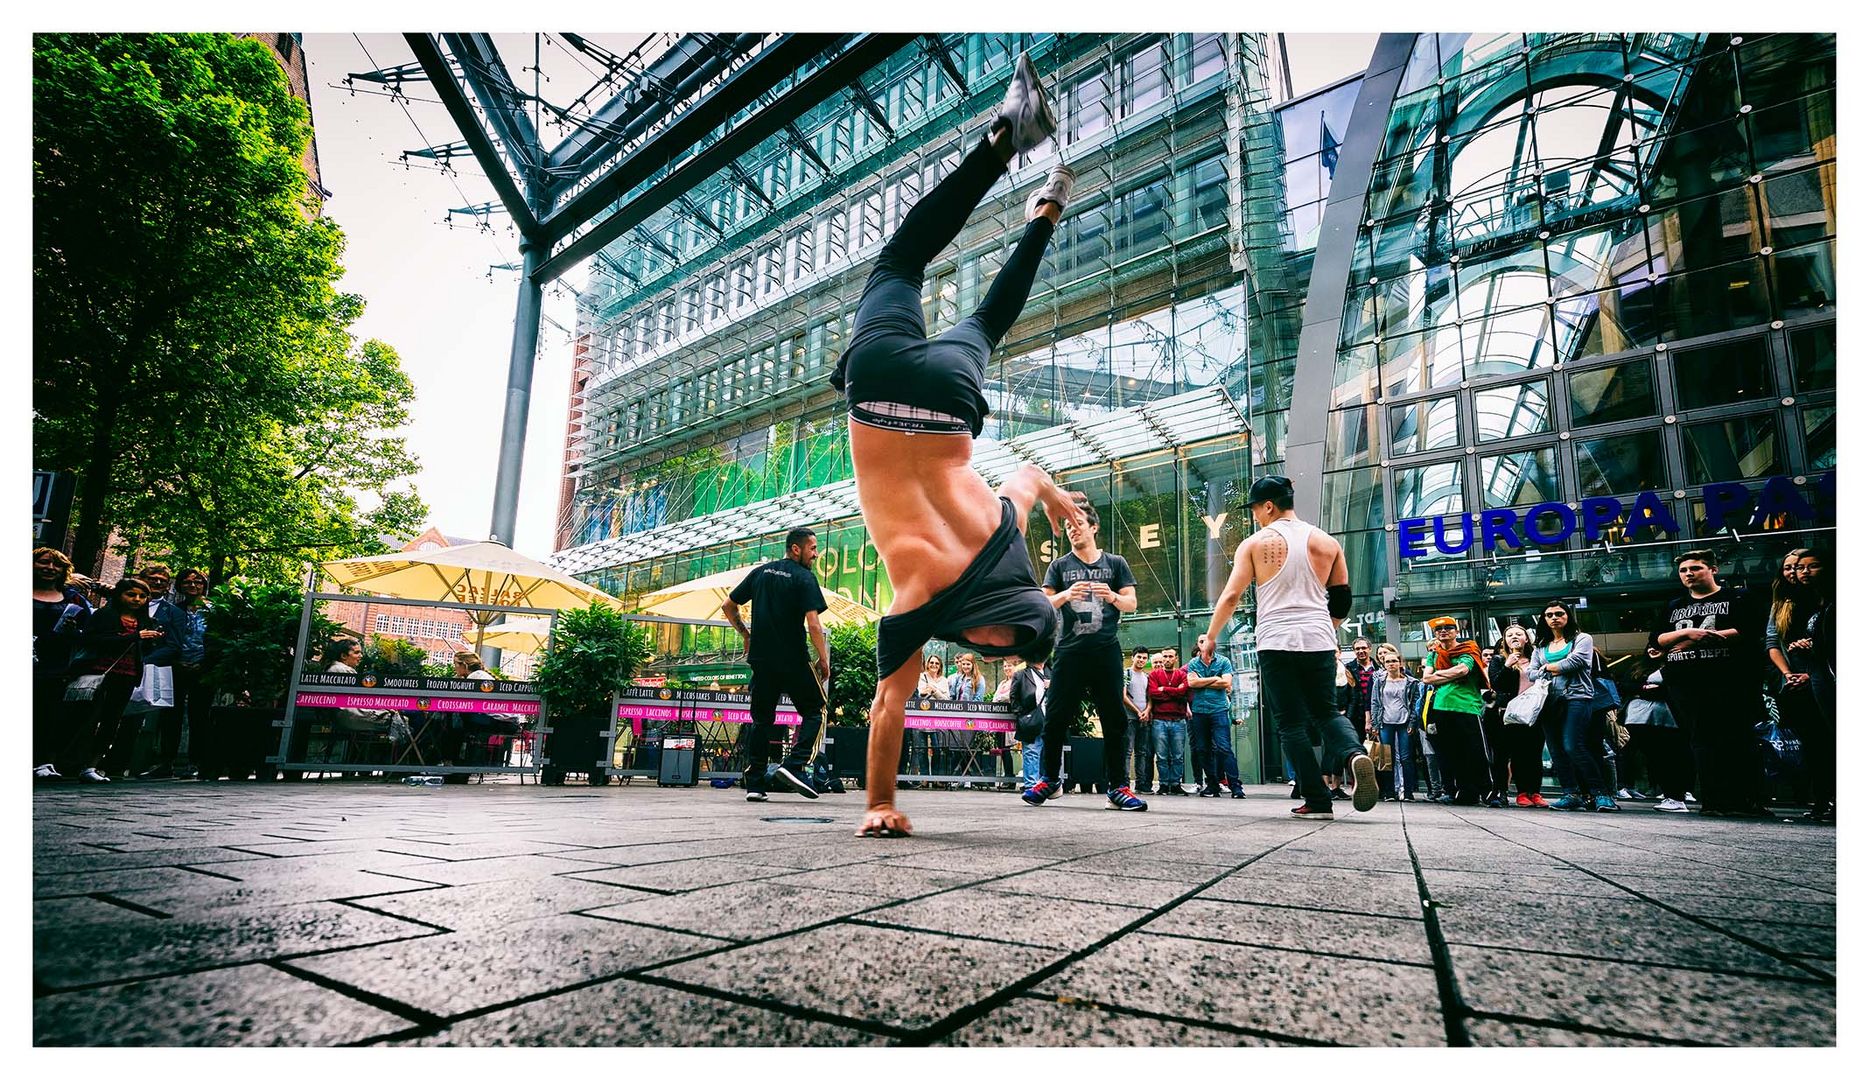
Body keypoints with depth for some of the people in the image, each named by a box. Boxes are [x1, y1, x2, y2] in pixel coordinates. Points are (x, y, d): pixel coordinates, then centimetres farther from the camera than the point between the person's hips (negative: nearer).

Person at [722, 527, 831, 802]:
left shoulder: (760, 572, 11)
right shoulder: (805, 578, -7)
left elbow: (727, 606, 14)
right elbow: (813, 625, -15)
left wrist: (745, 634, 25)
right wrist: (824, 660, -6)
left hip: (761, 659, 5)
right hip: (794, 661, -5)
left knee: (761, 720, 12)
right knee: (814, 711, 9)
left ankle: (754, 784, 9)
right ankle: (794, 765, -9)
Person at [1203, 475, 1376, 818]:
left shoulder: (1255, 543, -1)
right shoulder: (1326, 541, 8)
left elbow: (1231, 596, -5)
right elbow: (1342, 598, 15)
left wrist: (1210, 638, 5)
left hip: (1277, 644, -3)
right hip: (1319, 642, 3)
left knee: (1291, 724, 6)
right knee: (1326, 712, 18)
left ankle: (1317, 801, 3)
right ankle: (1355, 754, -13)